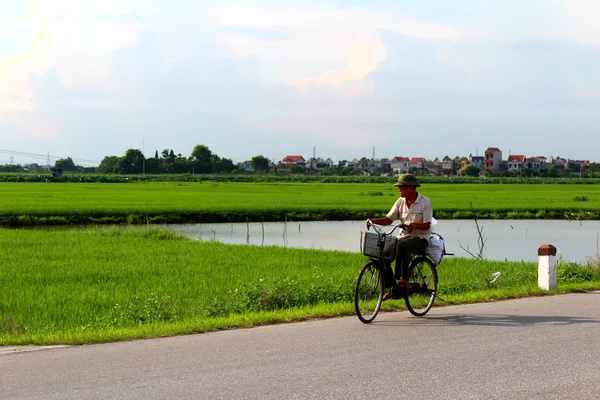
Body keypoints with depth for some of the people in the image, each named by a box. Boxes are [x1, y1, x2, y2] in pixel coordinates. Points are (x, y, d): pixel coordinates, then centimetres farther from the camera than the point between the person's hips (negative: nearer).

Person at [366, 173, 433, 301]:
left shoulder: (425, 202, -8)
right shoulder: (401, 202, 8)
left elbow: (426, 225, -16)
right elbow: (388, 219, 5)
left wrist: (414, 225, -36)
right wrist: (372, 220, -11)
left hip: (420, 239, -6)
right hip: (403, 236, 6)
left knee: (402, 245, -38)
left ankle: (403, 279, -28)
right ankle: (391, 288, -10)